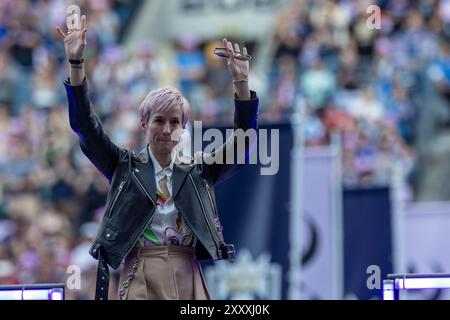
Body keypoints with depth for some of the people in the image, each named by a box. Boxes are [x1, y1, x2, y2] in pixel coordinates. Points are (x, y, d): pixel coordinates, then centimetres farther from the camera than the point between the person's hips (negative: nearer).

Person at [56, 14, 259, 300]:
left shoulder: (198, 171, 15)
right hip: (141, 276, -2)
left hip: (188, 278, 2)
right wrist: (76, 63, -8)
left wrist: (241, 81, -6)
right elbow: (86, 126, 2)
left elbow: (243, 139, 6)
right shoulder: (125, 166, 11)